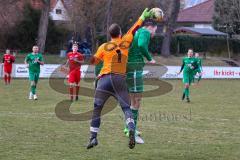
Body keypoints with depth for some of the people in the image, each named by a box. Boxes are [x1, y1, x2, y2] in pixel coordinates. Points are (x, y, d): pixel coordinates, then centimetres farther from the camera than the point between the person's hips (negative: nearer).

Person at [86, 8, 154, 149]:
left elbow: (94, 61, 11)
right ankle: (132, 130, -25)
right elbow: (134, 29, 19)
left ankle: (93, 137, 2)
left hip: (105, 78, -1)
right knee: (126, 108, 2)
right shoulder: (125, 42, 6)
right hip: (121, 79, 1)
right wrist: (143, 16, 31)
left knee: (97, 108, 7)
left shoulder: (104, 47, 1)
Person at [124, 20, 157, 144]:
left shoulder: (137, 32, 23)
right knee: (137, 99, -9)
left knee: (133, 98, 20)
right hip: (135, 67, -10)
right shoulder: (145, 32, -5)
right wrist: (149, 59, -13)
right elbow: (141, 45, -24)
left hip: (128, 66, 10)